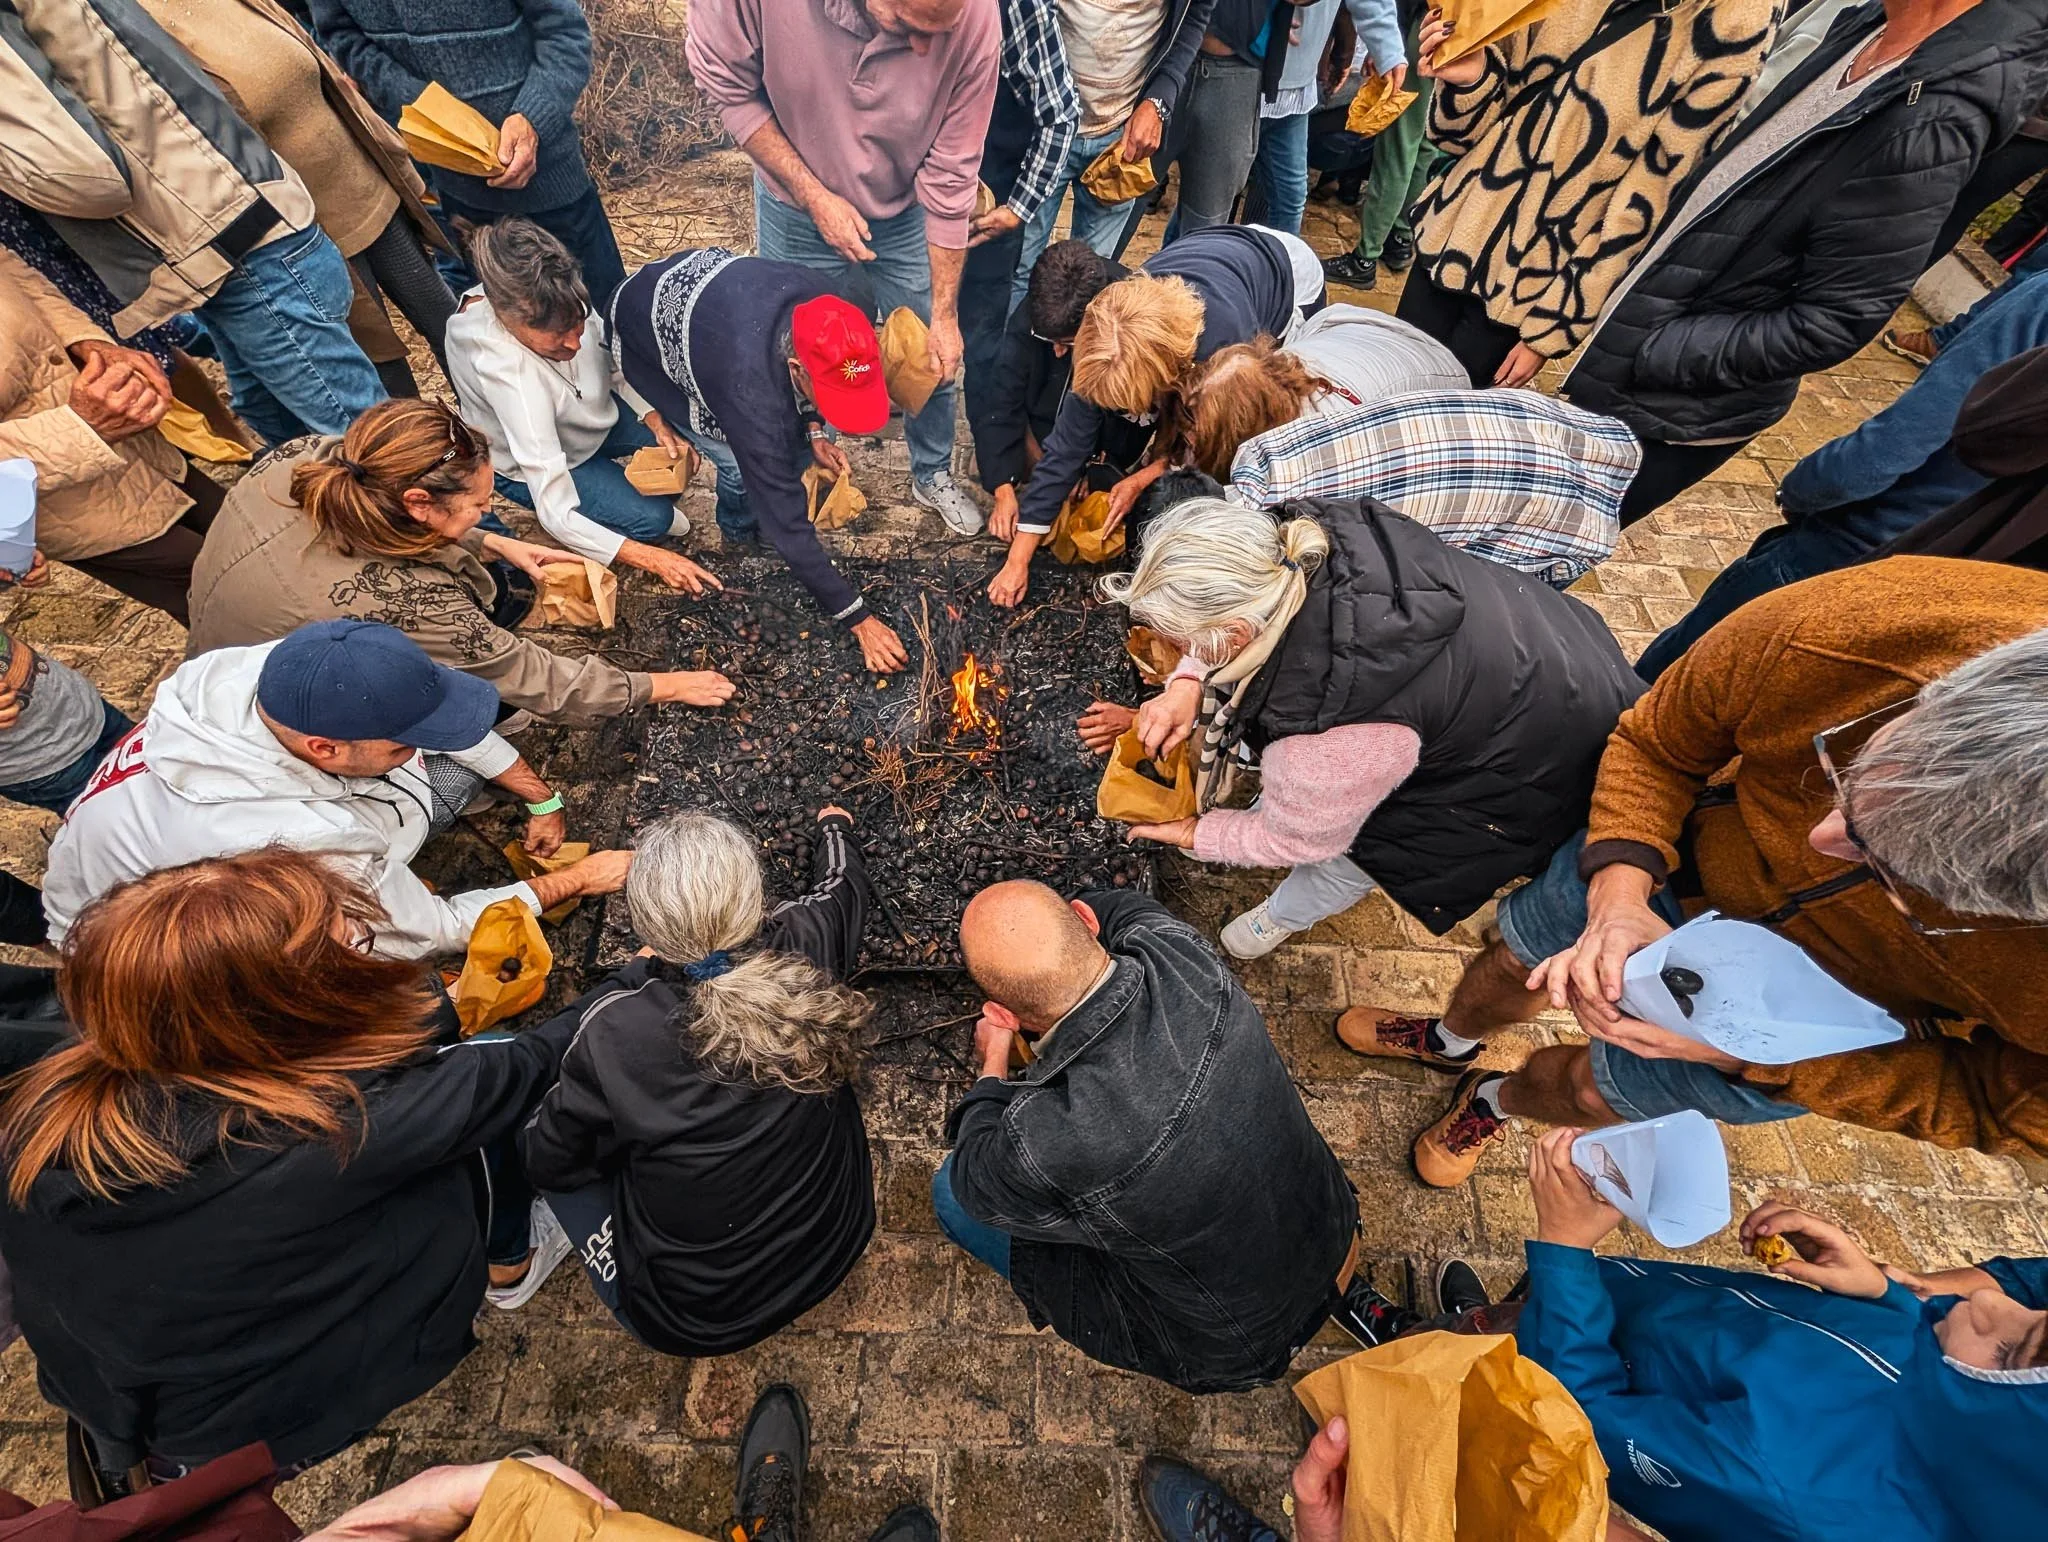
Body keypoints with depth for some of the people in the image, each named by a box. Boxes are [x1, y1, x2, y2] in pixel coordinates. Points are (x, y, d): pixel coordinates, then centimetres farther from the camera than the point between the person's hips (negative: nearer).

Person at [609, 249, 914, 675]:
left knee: (790, 439, -5)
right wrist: (858, 619, -37)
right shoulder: (752, 391, -45)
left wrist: (815, 431, -16)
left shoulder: (830, 307, -29)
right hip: (642, 335, -5)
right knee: (744, 463, -19)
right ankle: (740, 537, 15)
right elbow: (788, 525, -40)